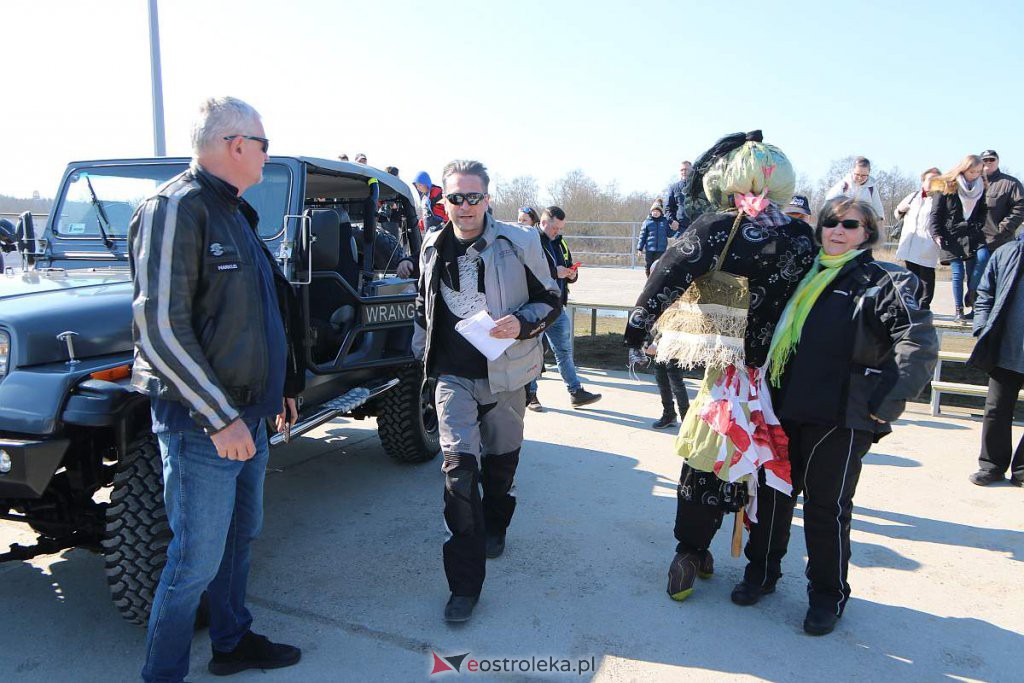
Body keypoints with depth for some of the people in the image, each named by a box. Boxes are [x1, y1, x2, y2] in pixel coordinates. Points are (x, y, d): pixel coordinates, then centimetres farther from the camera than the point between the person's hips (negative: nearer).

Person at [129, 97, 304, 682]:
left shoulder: (235, 212, 14)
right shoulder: (176, 209, -16)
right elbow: (159, 329, -22)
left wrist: (280, 387, 19)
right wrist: (220, 418, -22)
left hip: (248, 414, 9)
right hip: (202, 422, -9)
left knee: (241, 536, 20)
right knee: (198, 561, 1)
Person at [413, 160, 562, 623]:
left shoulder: (518, 243, -6)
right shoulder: (433, 247, 4)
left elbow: (551, 299, 0)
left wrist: (522, 322, -19)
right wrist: (423, 352, 21)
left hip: (504, 376, -1)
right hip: (453, 377, 1)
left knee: (500, 464, 16)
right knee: (459, 470, -11)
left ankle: (494, 529, 47)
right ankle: (465, 583, -3)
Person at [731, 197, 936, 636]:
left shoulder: (884, 283, -3)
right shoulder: (803, 276, 13)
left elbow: (918, 345, -13)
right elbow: (767, 332, 24)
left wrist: (884, 403, -19)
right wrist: (765, 389, 15)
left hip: (840, 418, -5)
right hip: (784, 410, 5)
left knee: (827, 505, 5)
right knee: (773, 492, 13)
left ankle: (828, 595, 23)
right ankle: (761, 571, 32)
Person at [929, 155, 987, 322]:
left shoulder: (981, 189, 9)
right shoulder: (946, 188, -2)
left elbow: (983, 213, 16)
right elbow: (936, 213, -1)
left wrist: (979, 227, 1)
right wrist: (937, 234, -8)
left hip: (973, 238, 3)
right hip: (952, 238, -2)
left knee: (973, 274, -4)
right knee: (958, 273, -3)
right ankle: (958, 311, 4)